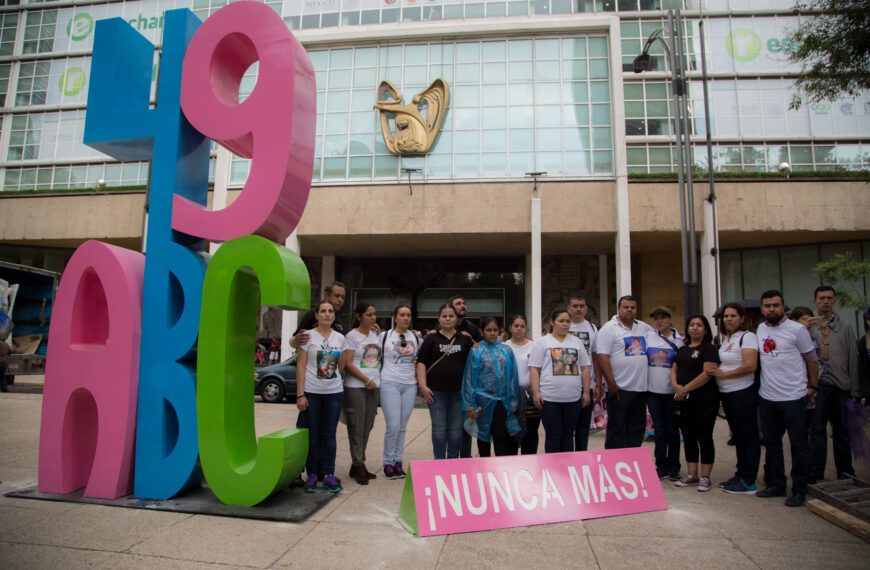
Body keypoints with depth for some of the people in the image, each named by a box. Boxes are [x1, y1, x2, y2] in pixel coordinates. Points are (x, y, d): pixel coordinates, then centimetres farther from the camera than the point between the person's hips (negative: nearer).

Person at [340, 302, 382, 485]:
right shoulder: (352, 336, -6)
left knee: (367, 427, 10)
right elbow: (348, 364, -11)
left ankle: (358, 465, 20)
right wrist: (367, 380, -13)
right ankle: (358, 466, 7)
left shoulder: (376, 334, 13)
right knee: (356, 427, -2)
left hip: (374, 387, 6)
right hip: (355, 387, -6)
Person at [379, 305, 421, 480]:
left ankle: (398, 462, 18)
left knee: (402, 427, 7)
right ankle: (388, 463, 7)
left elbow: (420, 361, 20)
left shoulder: (415, 337, 12)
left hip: (410, 386, 3)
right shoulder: (384, 336, 2)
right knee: (393, 426, -9)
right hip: (390, 384, -3)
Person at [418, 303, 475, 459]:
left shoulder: (465, 339, 10)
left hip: (459, 391, 2)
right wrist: (423, 386, -10)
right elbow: (421, 363, 0)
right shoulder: (431, 339, 5)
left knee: (456, 429, 8)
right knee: (439, 429, 3)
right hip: (437, 391, -1)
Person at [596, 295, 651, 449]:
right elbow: (602, 357, -13)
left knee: (637, 429, 12)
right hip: (619, 389, -6)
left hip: (641, 388, 6)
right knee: (617, 430, 0)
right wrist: (611, 384, -17)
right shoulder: (609, 328, -6)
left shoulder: (644, 328, 13)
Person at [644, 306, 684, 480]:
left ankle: (674, 467, 19)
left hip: (671, 390, -1)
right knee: (659, 430, 7)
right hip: (652, 389, 1)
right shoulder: (648, 336, 4)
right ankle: (661, 466, 17)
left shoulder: (679, 340, 1)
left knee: (672, 430, 6)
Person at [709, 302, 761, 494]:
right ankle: (740, 476, 25)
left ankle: (748, 482, 6)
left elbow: (750, 366, -20)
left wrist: (723, 374, -14)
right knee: (738, 436, 15)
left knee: (749, 437, 0)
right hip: (727, 394, 8)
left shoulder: (747, 337, -10)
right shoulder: (725, 339, 15)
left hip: (743, 393, -8)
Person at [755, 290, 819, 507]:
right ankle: (777, 485, 26)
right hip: (766, 397, 5)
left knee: (798, 446, 3)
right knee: (771, 443, 14)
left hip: (793, 397, -5)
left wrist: (813, 386, -3)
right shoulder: (760, 330, 8)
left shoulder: (797, 329, -6)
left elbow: (812, 359, -1)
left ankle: (799, 491, 14)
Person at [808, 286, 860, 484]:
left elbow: (853, 359, 8)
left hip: (841, 385, 3)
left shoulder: (845, 327, 10)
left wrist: (854, 390, 4)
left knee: (841, 430, 10)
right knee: (817, 428, -2)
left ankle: (845, 472, 21)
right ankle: (815, 473, 2)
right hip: (820, 384, -2)